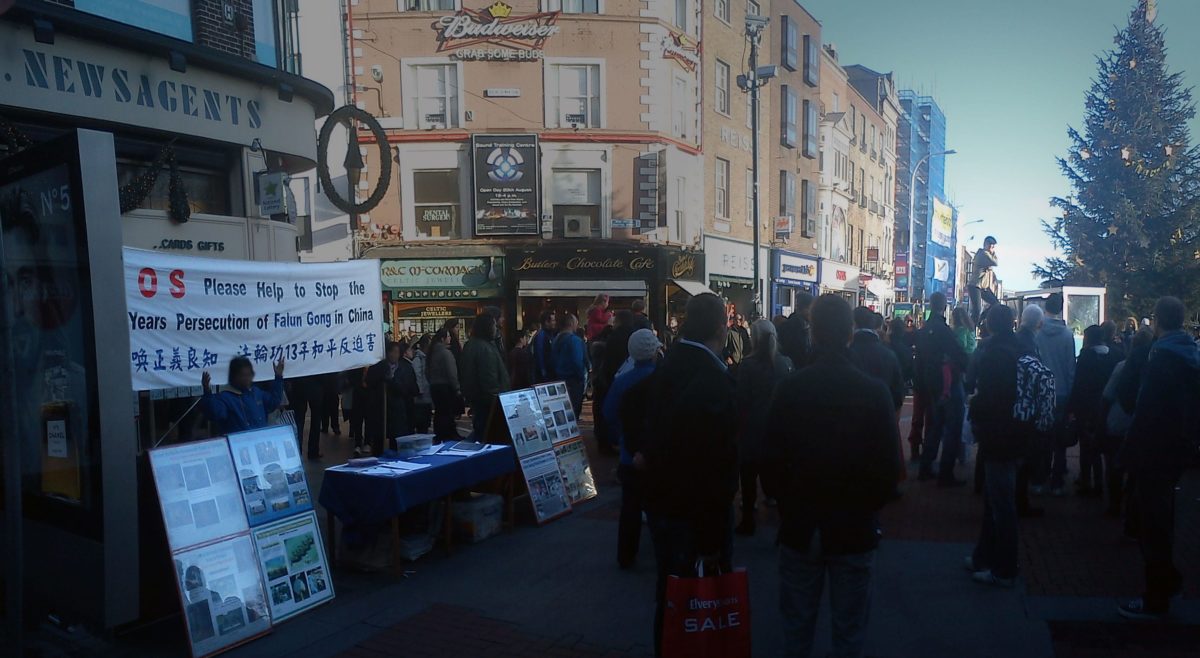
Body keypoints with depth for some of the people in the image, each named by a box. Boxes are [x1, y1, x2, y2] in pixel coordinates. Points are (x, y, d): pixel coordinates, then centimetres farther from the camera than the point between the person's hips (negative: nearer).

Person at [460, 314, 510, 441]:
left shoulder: (470, 345, 12)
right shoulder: (485, 348, -20)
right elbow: (490, 378, -23)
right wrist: (496, 399, -17)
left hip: (474, 397, 10)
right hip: (487, 401, -10)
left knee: (480, 430, 15)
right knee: (490, 434, -4)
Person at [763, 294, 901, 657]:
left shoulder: (790, 388, -11)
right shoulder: (874, 391, -12)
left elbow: (772, 457, -6)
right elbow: (889, 463, -7)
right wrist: (870, 504, 11)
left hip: (799, 525, 1)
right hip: (855, 527, 0)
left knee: (797, 624, 15)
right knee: (849, 628, 13)